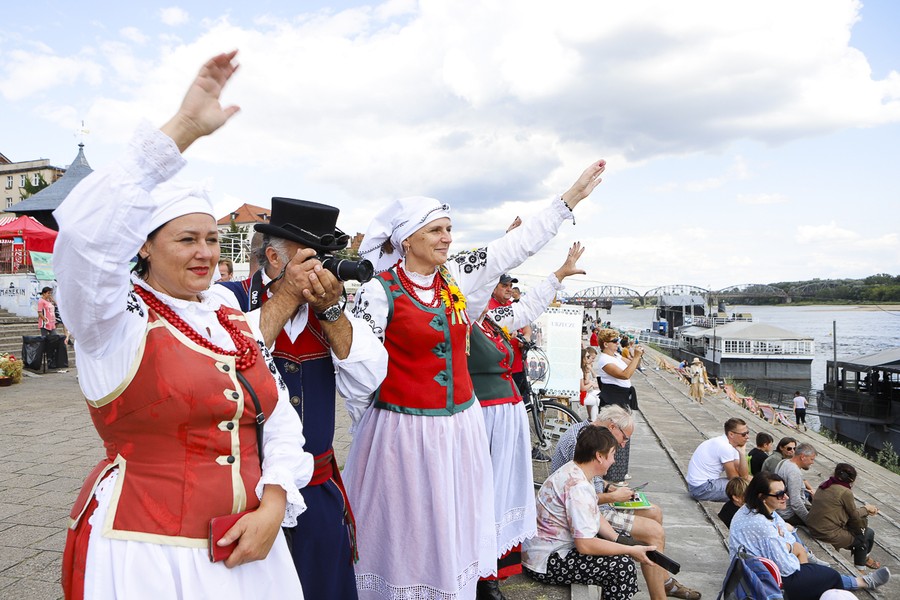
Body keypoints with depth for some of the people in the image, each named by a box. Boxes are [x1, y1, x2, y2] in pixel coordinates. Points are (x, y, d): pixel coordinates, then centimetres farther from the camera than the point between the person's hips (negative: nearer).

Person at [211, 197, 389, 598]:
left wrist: (331, 310, -18)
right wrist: (286, 297, -21)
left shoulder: (329, 309, 4)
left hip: (320, 490, 4)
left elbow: (365, 382, -7)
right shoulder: (228, 299, -7)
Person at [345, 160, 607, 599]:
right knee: (406, 535, 8)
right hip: (404, 429, -5)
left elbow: (518, 245, 4)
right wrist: (368, 430, -3)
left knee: (455, 527, 16)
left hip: (460, 427, 5)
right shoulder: (379, 291, -12)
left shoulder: (458, 276, 3)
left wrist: (573, 195, 5)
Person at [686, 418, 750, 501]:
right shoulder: (725, 447, -21)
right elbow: (733, 477, -10)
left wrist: (742, 453, -8)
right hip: (702, 488, -10)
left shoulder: (732, 446, 8)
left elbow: (744, 475, 1)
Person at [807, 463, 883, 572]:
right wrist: (866, 508, 17)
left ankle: (862, 557, 41)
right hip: (829, 534, -8)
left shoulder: (825, 485, 5)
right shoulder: (845, 492, -18)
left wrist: (865, 509, 19)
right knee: (869, 534, 14)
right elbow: (855, 515, -2)